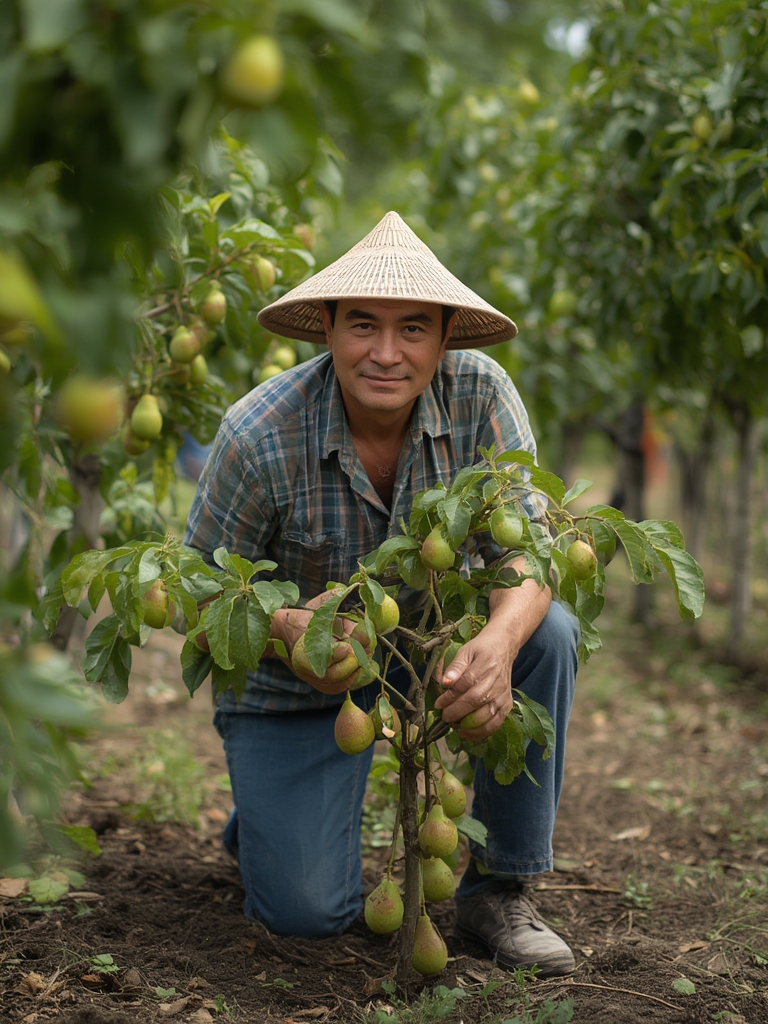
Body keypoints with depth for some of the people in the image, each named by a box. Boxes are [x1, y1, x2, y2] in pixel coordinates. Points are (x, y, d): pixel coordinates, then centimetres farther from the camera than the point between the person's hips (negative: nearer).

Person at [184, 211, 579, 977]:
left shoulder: (479, 393, -21)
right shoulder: (259, 436, -27)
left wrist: (499, 640, -46)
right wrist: (288, 625, -40)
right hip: (294, 668, -2)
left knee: (548, 633, -28)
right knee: (309, 911, -13)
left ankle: (497, 887, -11)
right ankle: (265, 808, 25)